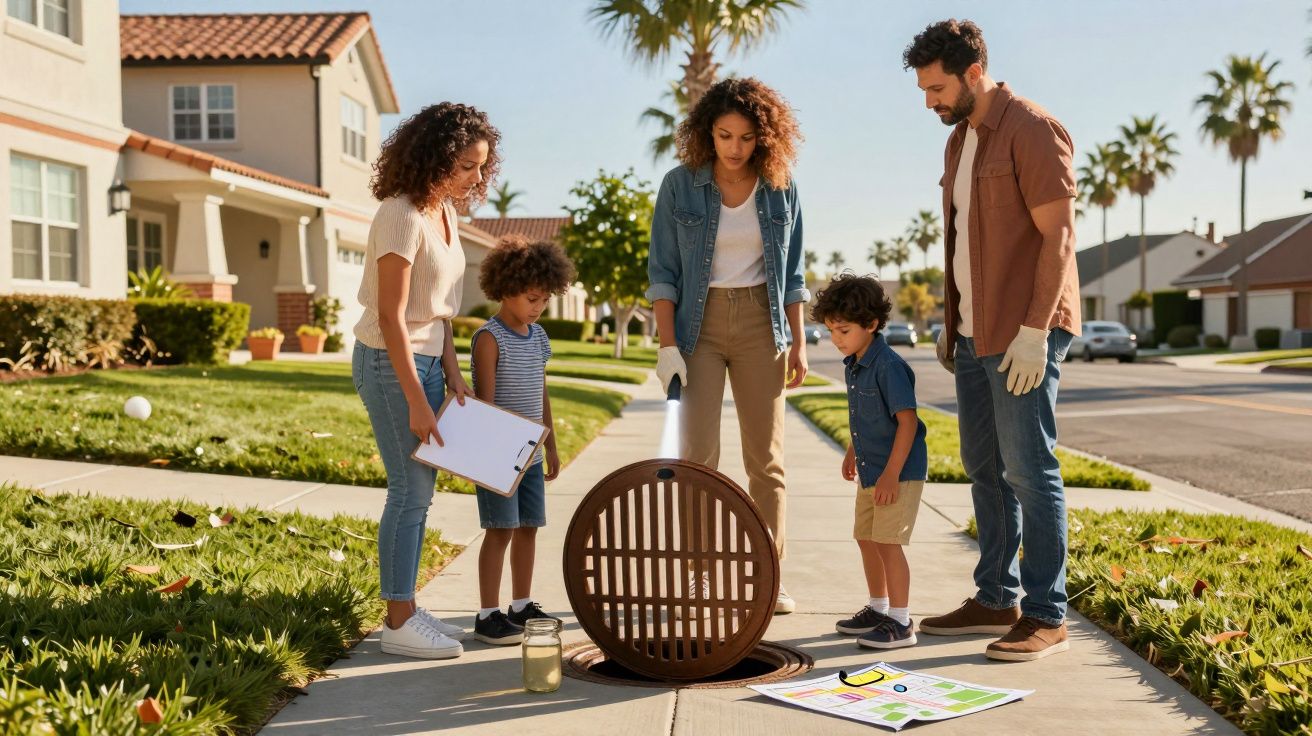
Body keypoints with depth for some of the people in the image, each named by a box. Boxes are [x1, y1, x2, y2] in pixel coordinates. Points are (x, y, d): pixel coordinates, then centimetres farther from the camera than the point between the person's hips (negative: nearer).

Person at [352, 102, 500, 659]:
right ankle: (399, 623, 6)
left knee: (418, 488, 11)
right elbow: (391, 317, -21)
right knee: (411, 489, -4)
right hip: (390, 362, -9)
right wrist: (417, 403, -21)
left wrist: (453, 375, 7)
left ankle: (405, 610, 21)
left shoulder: (445, 211, 9)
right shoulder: (401, 216, -19)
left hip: (426, 358, 9)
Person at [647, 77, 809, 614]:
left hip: (760, 322, 2)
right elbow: (662, 272, -2)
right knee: (698, 455, -4)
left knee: (766, 458, 3)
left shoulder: (780, 187, 2)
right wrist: (667, 346, -9)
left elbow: (792, 273, 9)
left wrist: (799, 343, 5)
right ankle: (696, 576, 7)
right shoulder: (681, 185, -4)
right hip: (699, 320, -2)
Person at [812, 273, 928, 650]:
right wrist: (853, 452, 25)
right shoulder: (853, 365, 6)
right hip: (869, 470, 10)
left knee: (887, 543, -7)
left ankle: (900, 622, 3)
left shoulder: (889, 366, -21)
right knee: (866, 538, 16)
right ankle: (878, 609, 32)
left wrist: (891, 474, -24)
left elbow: (907, 421, -23)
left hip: (899, 471, -10)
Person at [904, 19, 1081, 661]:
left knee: (1028, 470, -7)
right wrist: (952, 321, 18)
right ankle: (995, 600, 20)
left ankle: (1047, 617, 1)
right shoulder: (960, 140, 17)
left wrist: (1035, 330, -20)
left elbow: (1057, 236, -15)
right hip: (975, 333, 9)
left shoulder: (1032, 131, -10)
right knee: (984, 469, 11)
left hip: (1024, 335, -9)